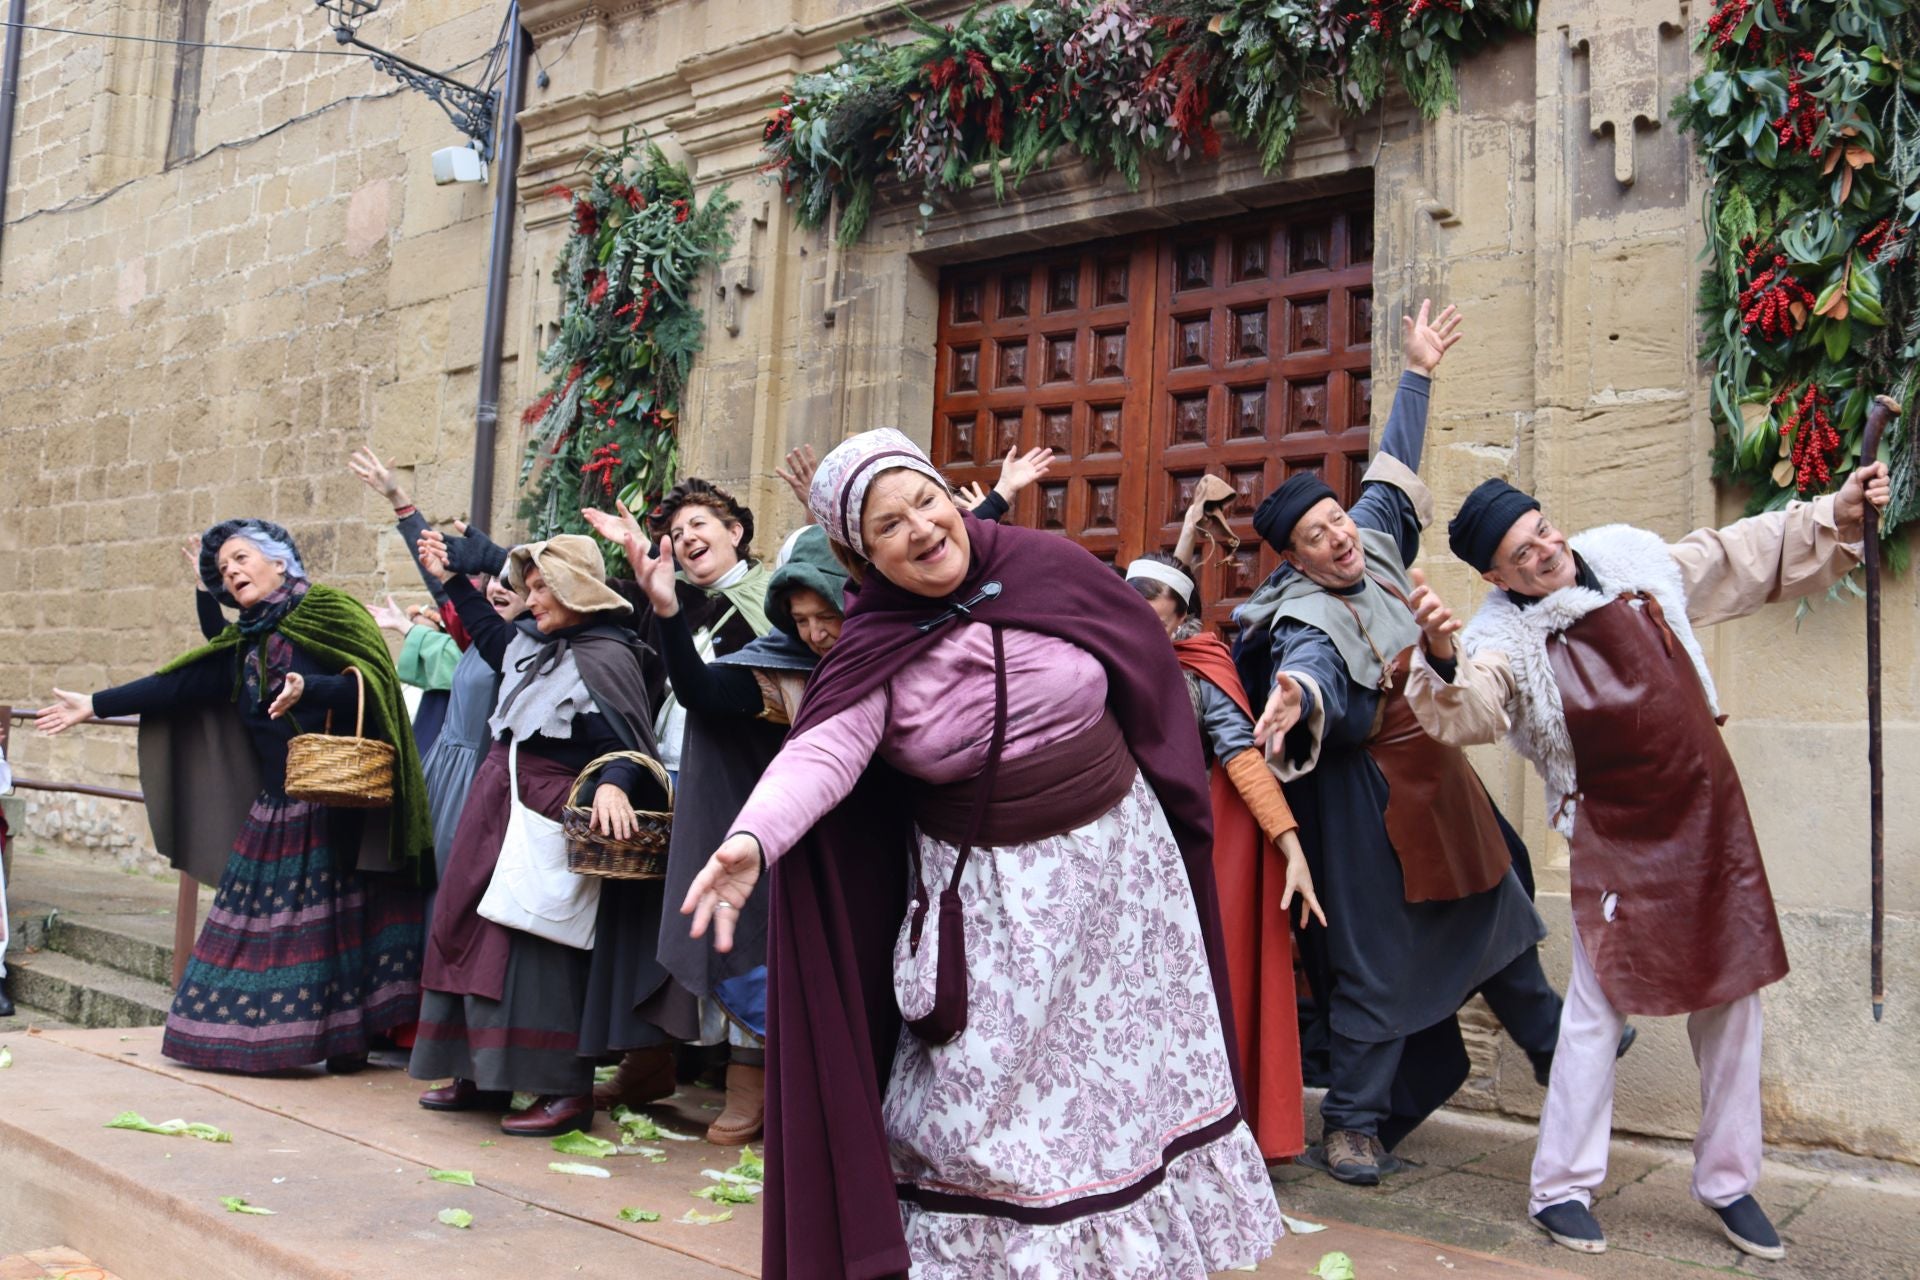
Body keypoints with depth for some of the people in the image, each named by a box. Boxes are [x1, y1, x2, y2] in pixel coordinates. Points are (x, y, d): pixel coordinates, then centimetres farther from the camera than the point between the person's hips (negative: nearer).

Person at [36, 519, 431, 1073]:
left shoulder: (330, 612, -3)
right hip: (277, 808, 7)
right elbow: (175, 685, 19)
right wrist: (93, 705, 19)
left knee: (334, 920, -5)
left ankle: (345, 1040, 1)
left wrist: (309, 690, -27)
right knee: (262, 923, 5)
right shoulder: (244, 645, 18)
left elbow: (371, 684, -14)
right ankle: (257, 1034, 12)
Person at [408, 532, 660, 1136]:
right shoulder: (533, 647, 15)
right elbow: (490, 630, 36)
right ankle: (482, 1073, 23)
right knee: (474, 928, 12)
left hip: (549, 817, -10)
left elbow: (622, 740, -20)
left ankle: (567, 1090, -4)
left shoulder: (605, 657, -12)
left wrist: (611, 785, -39)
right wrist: (449, 580, 39)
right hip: (499, 806, 10)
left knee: (536, 944, -11)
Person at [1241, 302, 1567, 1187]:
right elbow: (1312, 661, -45)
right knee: (1378, 956, -1)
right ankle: (1350, 1125, 12)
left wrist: (1418, 373, 18)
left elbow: (1392, 469, 14)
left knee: (1494, 915, 23)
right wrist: (1297, 694, -68)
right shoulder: (1308, 614, -23)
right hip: (1374, 791, -8)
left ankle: (1552, 1040, 46)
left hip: (1439, 771, 8)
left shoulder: (1376, 542, -1)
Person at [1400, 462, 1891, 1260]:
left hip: (1710, 807, 5)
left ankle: (1728, 1181, 27)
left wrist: (1837, 516, 7)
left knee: (1732, 999, 11)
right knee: (1598, 1009, -1)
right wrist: (1445, 661, -55)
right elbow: (1468, 714, -36)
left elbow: (1752, 559, 14)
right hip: (1616, 835, -5)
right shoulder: (1506, 637, -16)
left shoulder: (1633, 557, -1)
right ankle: (1560, 1189, 13)